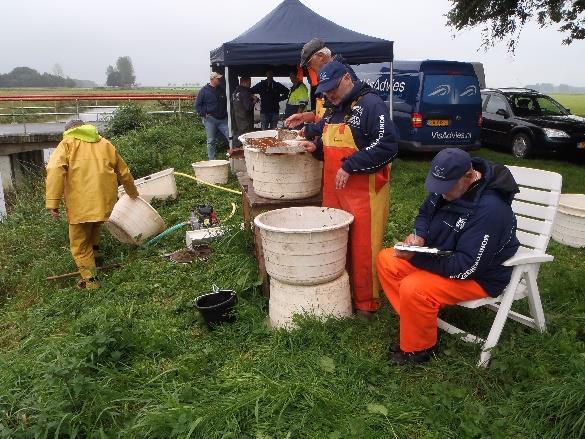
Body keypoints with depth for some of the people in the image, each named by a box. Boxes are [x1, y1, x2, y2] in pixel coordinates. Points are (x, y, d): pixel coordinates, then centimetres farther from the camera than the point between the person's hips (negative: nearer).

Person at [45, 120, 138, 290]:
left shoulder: (67, 144, 7)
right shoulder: (105, 144, 19)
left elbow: (55, 170, -12)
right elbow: (124, 173, 24)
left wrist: (52, 202, -15)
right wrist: (133, 193, 40)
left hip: (81, 204, -4)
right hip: (106, 202, 4)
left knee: (79, 244, 11)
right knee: (94, 226, 36)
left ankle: (90, 280, 16)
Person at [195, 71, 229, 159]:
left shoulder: (222, 90, 12)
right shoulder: (204, 91, -2)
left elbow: (226, 102, 24)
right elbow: (197, 105, -2)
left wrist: (226, 112, 12)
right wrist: (204, 114, -10)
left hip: (223, 119, 4)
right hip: (210, 119, -4)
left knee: (231, 136, -6)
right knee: (211, 141, 2)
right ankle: (211, 160, 10)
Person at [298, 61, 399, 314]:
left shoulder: (370, 104, -9)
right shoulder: (333, 111, 17)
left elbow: (387, 145, -19)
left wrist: (350, 166, -19)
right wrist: (316, 146, 7)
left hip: (365, 192, -8)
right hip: (333, 190, 8)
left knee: (364, 249, -1)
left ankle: (366, 302, 15)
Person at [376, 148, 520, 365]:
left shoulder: (489, 209, -32)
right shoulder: (447, 184, -7)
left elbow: (466, 268, -31)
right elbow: (424, 214, 11)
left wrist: (416, 258, -29)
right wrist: (418, 236, -12)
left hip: (480, 276, -9)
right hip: (443, 255, 9)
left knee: (413, 289, -30)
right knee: (385, 260, 0)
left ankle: (418, 349, -3)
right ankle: (415, 320, 1)